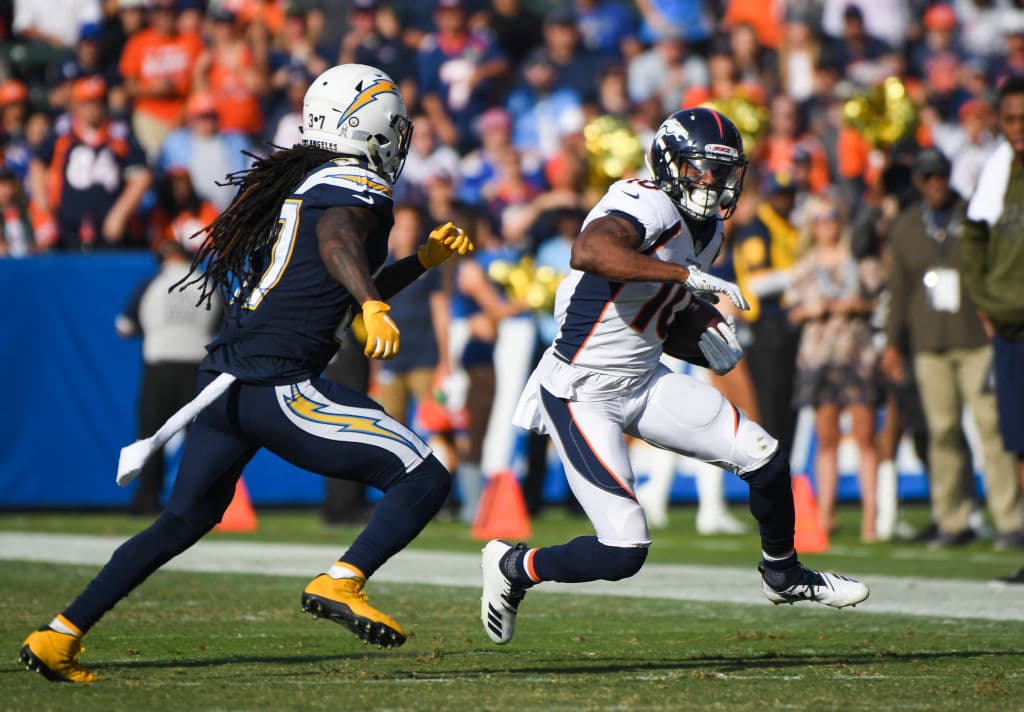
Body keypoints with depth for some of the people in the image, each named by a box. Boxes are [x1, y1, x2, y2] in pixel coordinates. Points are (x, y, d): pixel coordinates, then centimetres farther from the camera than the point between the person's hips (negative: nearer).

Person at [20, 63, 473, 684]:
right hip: (279, 388, -9)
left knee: (185, 520, 24)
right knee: (424, 481, -6)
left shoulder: (292, 180, 22)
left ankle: (59, 637, 24)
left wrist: (424, 261, 29)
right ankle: (341, 582, -24)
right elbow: (336, 242, -29)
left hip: (226, 381, 9)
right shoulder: (357, 188, -4)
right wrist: (375, 308, -44)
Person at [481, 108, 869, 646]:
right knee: (623, 552, -13)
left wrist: (703, 340, 3)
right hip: (582, 394, -9)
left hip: (644, 380, 9)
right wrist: (687, 274, -42)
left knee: (764, 457, 2)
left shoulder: (707, 229, 8)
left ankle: (783, 576, 29)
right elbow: (587, 251, -44)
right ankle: (513, 568, 14)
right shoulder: (648, 206, -22)